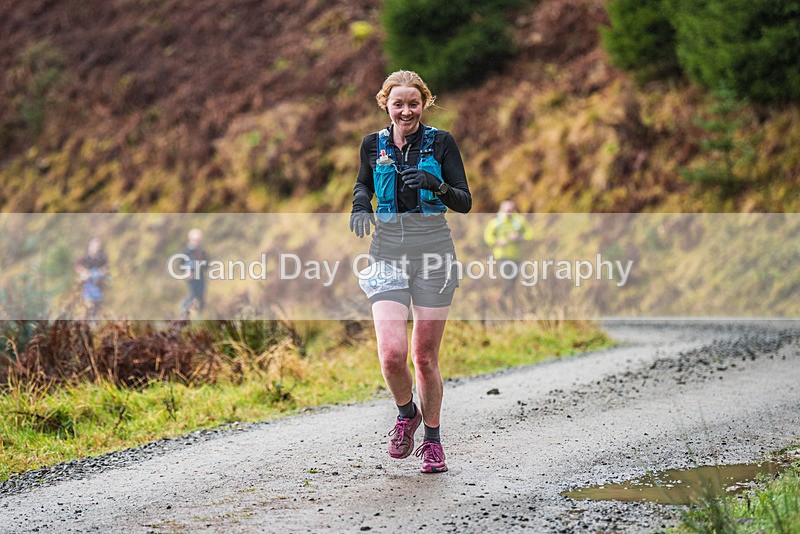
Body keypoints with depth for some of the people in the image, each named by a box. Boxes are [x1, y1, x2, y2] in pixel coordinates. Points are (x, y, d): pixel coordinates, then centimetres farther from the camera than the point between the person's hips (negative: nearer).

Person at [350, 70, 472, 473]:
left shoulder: (440, 142, -1)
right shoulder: (373, 145, 7)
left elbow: (465, 202, -3)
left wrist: (436, 184, -22)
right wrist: (361, 206, 4)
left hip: (433, 251, -1)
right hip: (387, 254, 1)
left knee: (425, 356, 2)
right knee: (392, 353, -15)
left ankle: (432, 440, 21)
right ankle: (407, 413, 16)